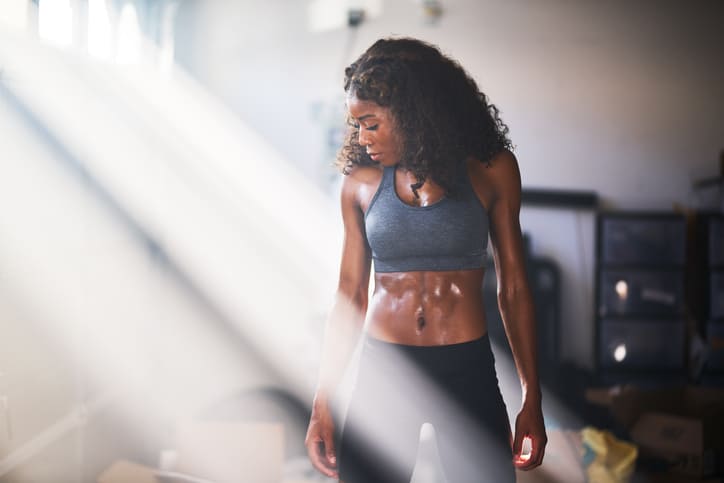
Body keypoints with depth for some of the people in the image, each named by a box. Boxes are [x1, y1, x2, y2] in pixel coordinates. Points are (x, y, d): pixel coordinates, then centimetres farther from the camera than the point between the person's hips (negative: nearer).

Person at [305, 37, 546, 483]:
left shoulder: (491, 169, -1)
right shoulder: (361, 180, 2)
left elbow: (513, 288, 2)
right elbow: (349, 296, 6)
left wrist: (532, 401, 1)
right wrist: (323, 403, 4)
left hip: (468, 369, -1)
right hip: (382, 369, 1)